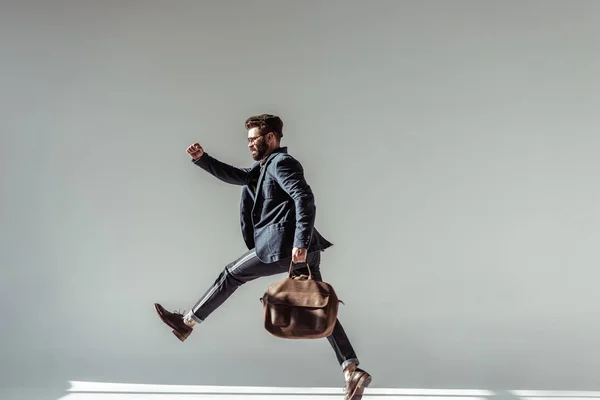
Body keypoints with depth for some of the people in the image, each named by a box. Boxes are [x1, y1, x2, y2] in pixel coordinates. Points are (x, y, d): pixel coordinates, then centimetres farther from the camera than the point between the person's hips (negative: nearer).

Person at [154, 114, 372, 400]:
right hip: (302, 249, 10)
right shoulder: (264, 167, 25)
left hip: (283, 245, -10)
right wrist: (201, 159, 17)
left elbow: (305, 199, -19)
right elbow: (234, 175, 27)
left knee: (231, 275, 7)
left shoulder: (281, 162, -6)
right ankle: (353, 371, -1)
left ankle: (187, 323, 20)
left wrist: (301, 242, -27)